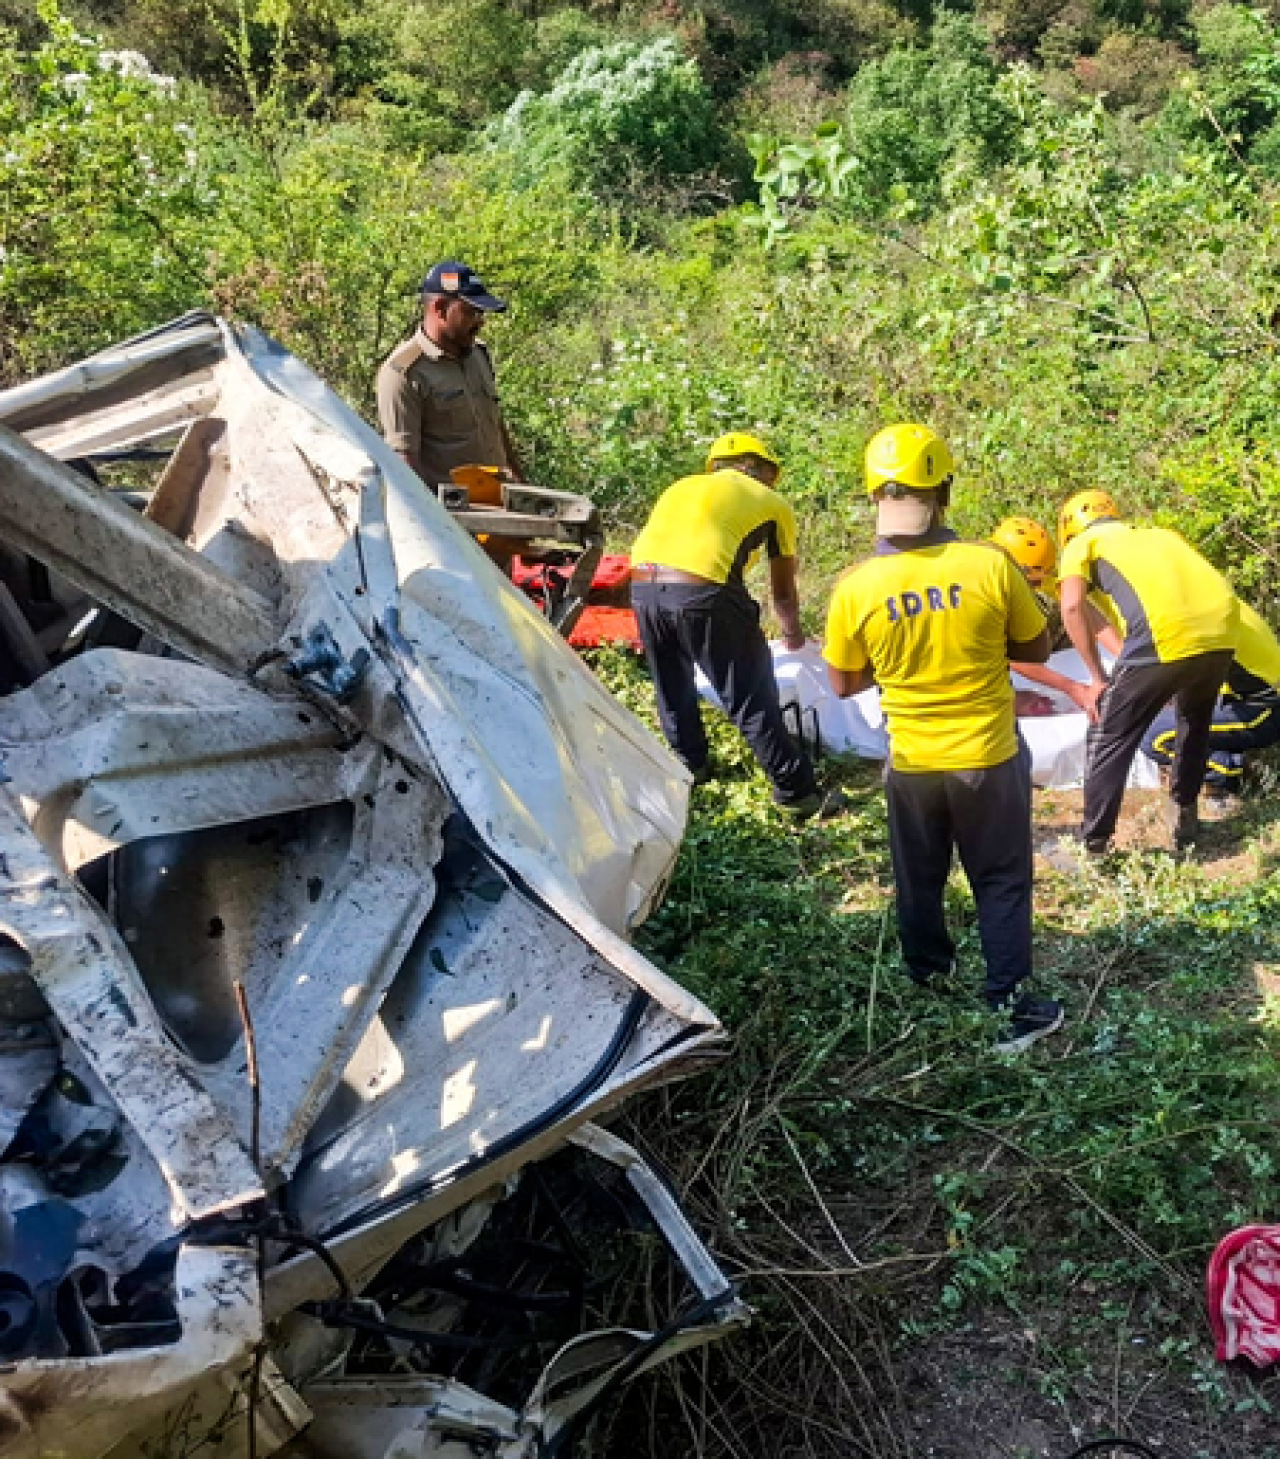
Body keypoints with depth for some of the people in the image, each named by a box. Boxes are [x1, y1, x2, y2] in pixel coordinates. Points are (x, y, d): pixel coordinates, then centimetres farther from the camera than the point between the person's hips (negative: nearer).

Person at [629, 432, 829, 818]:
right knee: (753, 699, 7)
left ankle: (691, 765, 42)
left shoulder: (683, 486, 30)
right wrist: (792, 633, 48)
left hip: (642, 584, 5)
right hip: (703, 591, -5)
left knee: (672, 686, 26)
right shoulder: (773, 503, 19)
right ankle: (797, 792, 14)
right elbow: (784, 591, 28)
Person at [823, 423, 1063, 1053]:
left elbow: (843, 685, -3)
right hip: (990, 759, -1)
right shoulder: (990, 564, -18)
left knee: (918, 882, 21)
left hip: (912, 764, 1)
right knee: (1002, 883, 15)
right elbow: (1036, 649, -3)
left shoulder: (854, 587, -16)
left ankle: (927, 986, 39)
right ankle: (1010, 1006, 21)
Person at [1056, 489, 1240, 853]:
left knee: (1110, 741, 11)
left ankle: (1093, 848, 16)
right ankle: (1184, 821, 41)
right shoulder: (1159, 533, 35)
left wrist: (1098, 680, 7)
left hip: (1167, 632, -6)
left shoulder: (1083, 542, 19)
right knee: (1195, 722, 33)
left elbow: (1072, 607, 2)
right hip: (1223, 625, 6)